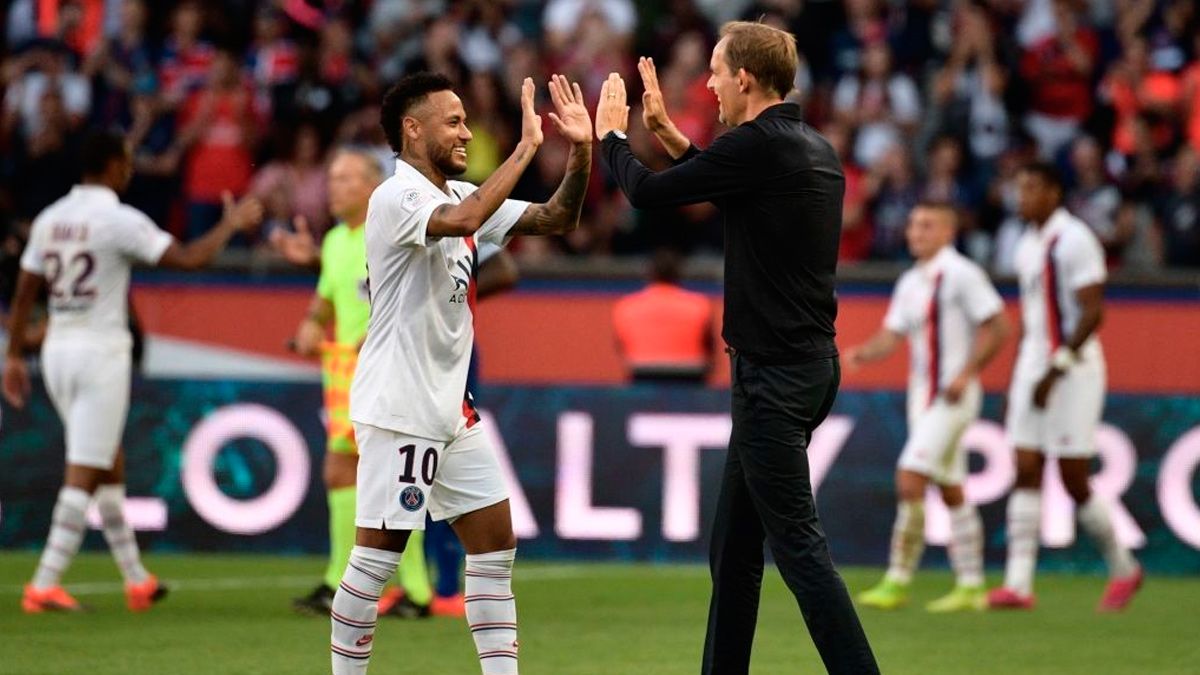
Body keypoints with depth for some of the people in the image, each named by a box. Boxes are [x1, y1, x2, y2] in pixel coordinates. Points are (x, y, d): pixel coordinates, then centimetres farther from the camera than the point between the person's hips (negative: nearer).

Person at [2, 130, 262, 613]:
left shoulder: (49, 219, 8)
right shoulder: (120, 220, -12)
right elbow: (189, 259, -14)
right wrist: (231, 225, 2)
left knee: (110, 463, 18)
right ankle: (44, 586, -11)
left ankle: (136, 578, 23)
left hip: (57, 350, 7)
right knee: (84, 473, -5)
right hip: (101, 351, -7)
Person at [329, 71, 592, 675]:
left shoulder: (459, 194, 12)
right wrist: (527, 146, -28)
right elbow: (465, 220, -34)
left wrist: (581, 150, -4)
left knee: (496, 544, 6)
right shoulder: (397, 197, -14)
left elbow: (555, 220, 12)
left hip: (452, 409, 9)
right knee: (377, 556, -5)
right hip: (398, 409, -9)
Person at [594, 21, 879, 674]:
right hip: (810, 361, 9)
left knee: (798, 544, -10)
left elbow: (648, 193, -8)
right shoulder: (813, 149, 11)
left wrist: (611, 134, 12)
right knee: (734, 545, 15)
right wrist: (666, 132, 28)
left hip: (776, 374, -9)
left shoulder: (759, 145, -16)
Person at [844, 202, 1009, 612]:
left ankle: (898, 582, -12)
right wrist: (864, 352, -10)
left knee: (910, 480, -15)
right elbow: (892, 336, 11)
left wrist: (966, 374, -21)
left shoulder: (960, 274, -11)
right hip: (922, 394, 9)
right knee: (951, 491, 11)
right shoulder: (910, 282, 14)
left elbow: (997, 328, -13)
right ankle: (970, 586, 16)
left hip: (952, 397, -9)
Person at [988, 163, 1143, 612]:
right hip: (1034, 365, 8)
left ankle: (1123, 568, 15)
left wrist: (1056, 370, -21)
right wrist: (1019, 380, 20)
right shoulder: (1027, 245, 14)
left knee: (1074, 481, -4)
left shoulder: (1074, 240, -13)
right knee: (1026, 474, -1)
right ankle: (1018, 583, -5)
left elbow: (1093, 313, -18)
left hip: (1075, 367, -8)